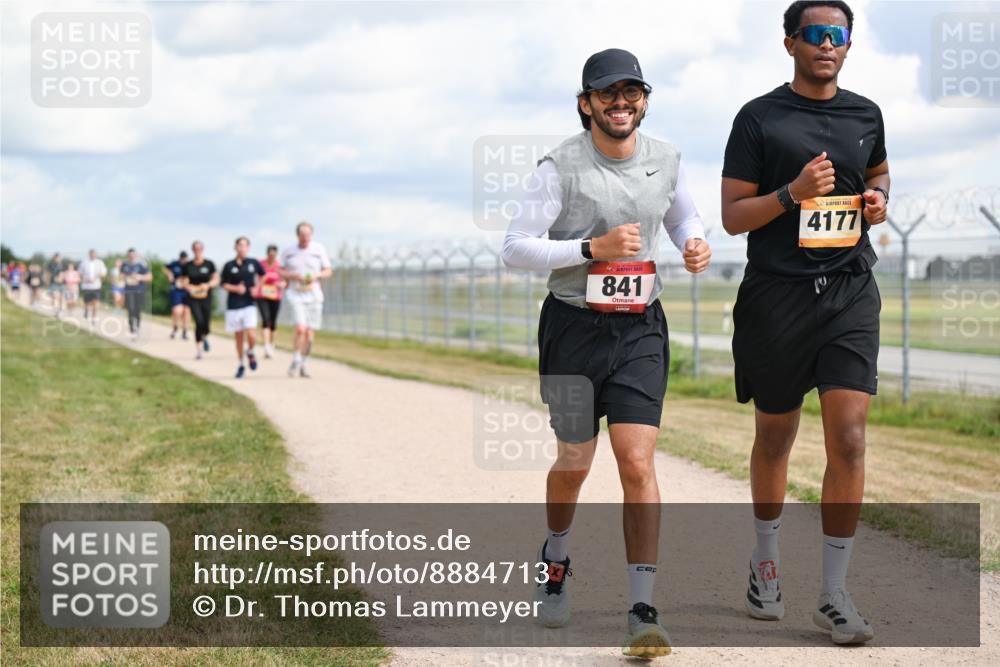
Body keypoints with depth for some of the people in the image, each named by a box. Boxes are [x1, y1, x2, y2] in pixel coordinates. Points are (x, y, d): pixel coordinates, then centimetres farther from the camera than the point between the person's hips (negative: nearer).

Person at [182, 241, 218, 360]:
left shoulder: (209, 264, 2)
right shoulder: (188, 266, 5)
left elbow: (216, 280, 1)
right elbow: (185, 282, 10)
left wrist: (208, 285, -18)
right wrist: (188, 287, -13)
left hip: (206, 298, 1)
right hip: (193, 298, -1)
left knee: (206, 325, -2)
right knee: (199, 322, -16)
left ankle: (205, 337, 35)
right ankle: (198, 349, -3)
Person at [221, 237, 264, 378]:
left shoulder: (253, 263, 1)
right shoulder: (229, 266, -1)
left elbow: (262, 275, 19)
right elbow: (224, 285, 4)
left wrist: (257, 287, 4)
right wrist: (236, 288, -13)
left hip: (249, 304, 0)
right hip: (233, 306, 0)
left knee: (251, 335, -15)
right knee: (239, 337, 8)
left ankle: (250, 352, 18)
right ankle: (241, 364, 25)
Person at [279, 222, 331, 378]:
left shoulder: (319, 249, 2)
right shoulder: (288, 252, 2)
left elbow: (328, 271, 7)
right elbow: (281, 272, 9)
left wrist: (317, 275, -13)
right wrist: (293, 275, -11)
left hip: (314, 295, 1)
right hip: (296, 295, -1)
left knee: (309, 334, 3)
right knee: (300, 329, -20)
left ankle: (303, 365, 20)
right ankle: (296, 361, -2)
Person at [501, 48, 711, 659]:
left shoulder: (666, 159, 2)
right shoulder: (562, 167, -10)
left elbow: (685, 219, 20)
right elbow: (516, 248, -12)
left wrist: (697, 246, -4)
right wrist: (594, 248, -24)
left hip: (641, 330, 2)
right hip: (573, 327, -2)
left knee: (638, 462, -11)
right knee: (575, 463, 11)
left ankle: (643, 613, -10)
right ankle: (556, 560, 43)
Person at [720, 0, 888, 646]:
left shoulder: (865, 115, 10)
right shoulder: (759, 118, -2)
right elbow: (732, 216, -3)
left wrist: (879, 200, 7)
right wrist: (793, 193, -19)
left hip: (850, 294, 2)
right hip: (777, 295, -2)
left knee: (849, 440, -9)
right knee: (776, 436, 12)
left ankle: (835, 595, -1)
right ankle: (765, 558, 36)